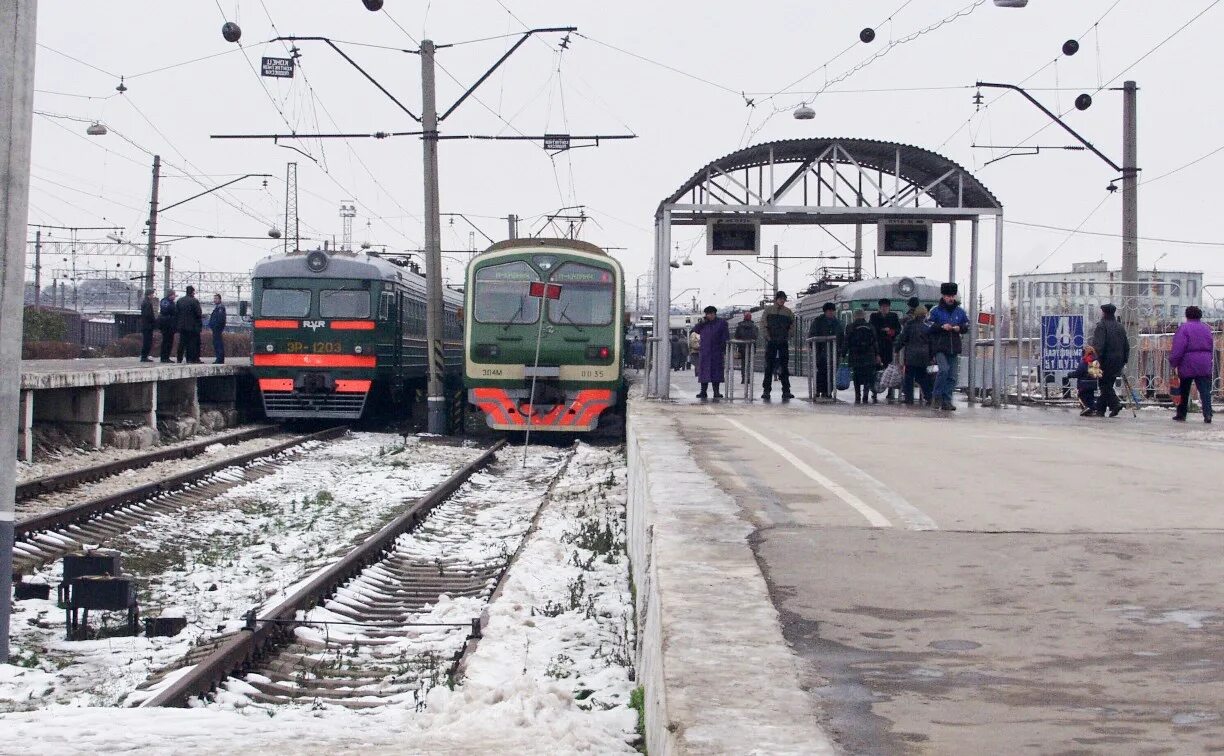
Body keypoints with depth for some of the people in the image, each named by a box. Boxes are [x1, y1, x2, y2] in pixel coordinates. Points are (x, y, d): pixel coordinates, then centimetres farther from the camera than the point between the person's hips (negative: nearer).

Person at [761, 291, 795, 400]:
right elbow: (764, 325, 3)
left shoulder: (788, 312, 7)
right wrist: (768, 337, -5)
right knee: (769, 366, -2)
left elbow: (793, 324, 13)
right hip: (771, 342, -1)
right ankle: (766, 390, 0)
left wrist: (788, 336, 3)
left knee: (784, 367, 1)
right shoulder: (768, 310, 5)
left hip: (783, 342, 1)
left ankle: (786, 391, 3)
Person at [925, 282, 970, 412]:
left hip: (954, 348, 4)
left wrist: (959, 328, -4)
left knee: (953, 375, 1)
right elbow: (927, 326, -5)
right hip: (939, 347, -4)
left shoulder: (960, 311, 12)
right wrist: (942, 327, -17)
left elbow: (967, 326, 18)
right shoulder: (935, 310, 0)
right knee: (944, 369, -21)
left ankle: (946, 401, 7)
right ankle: (936, 395, -5)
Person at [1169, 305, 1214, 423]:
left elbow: (1178, 348, -15)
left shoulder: (1184, 328, -8)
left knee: (1184, 391, 11)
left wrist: (1173, 363, -9)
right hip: (1204, 366, 4)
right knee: (1205, 390, -3)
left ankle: (1181, 414, 18)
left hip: (1187, 365, -4)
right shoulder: (1206, 328, 12)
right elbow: (1212, 348, 18)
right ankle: (1207, 414, -17)